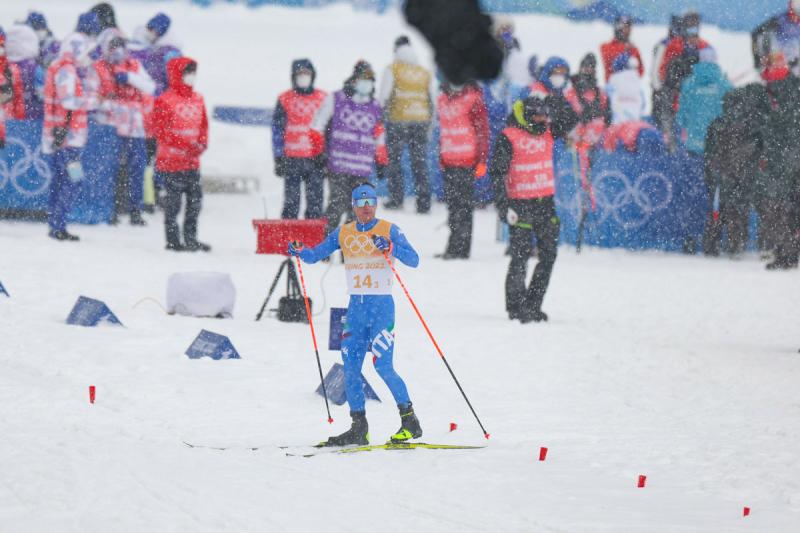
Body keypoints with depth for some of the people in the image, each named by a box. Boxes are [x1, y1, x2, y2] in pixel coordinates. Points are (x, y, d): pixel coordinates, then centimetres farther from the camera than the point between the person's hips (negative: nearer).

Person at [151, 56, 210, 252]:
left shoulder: (197, 99, 11)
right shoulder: (165, 101, -9)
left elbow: (203, 125, 17)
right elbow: (160, 130, -13)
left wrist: (201, 144, -3)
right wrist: (185, 146, -18)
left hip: (192, 161, 6)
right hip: (172, 160, -6)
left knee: (195, 199, 7)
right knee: (173, 200, -2)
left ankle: (191, 238, 16)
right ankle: (173, 240, 5)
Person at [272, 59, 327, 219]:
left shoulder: (323, 99, 8)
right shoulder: (285, 100, 5)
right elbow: (277, 130, 5)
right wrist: (278, 158, 0)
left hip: (316, 159, 1)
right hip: (291, 159, -1)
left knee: (315, 201, 1)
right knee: (291, 201, -2)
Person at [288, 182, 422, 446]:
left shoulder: (389, 230, -4)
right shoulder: (343, 233, 9)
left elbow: (413, 260, -14)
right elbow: (316, 254, 8)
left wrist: (390, 248, -31)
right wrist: (300, 251, -13)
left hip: (382, 306, -5)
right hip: (355, 307, 5)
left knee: (383, 366, -12)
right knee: (350, 369, 2)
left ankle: (410, 421, -2)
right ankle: (359, 428, 9)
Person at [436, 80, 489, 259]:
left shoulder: (473, 100, -5)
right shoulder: (443, 100, 15)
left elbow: (483, 132, -6)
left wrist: (481, 161, -11)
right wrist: (441, 159, 20)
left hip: (467, 163, -7)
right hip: (448, 163, 7)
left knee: (463, 206, -7)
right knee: (452, 203, 9)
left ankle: (459, 249, -7)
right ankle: (455, 248, 13)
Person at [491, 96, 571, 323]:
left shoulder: (547, 132, 8)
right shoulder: (508, 138, -9)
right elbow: (497, 173, -11)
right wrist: (504, 206, -17)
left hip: (546, 203, 6)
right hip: (521, 205, -6)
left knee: (549, 255, 8)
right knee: (521, 256, -7)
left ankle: (533, 305, 18)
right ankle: (516, 307, 2)